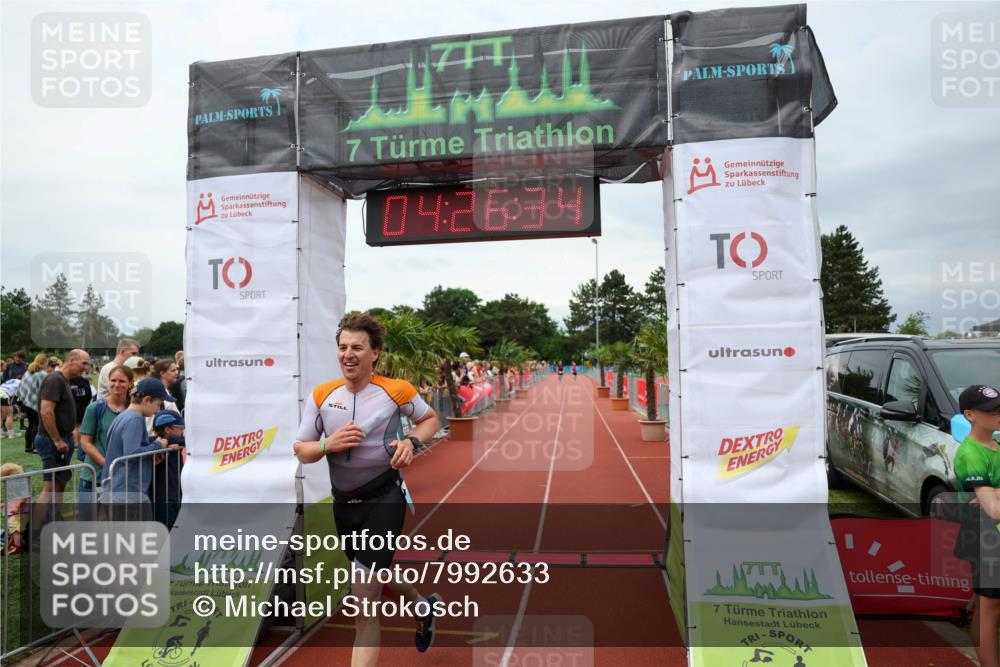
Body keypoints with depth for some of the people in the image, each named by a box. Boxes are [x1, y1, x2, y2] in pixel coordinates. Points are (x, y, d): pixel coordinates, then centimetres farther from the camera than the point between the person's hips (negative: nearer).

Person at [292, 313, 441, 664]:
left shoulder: (396, 390, -11)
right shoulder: (321, 394, -2)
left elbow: (430, 418, 7)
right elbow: (301, 451, 3)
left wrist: (410, 441, -13)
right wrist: (329, 444, -18)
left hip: (383, 500, -5)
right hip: (343, 503, 6)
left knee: (364, 607, -10)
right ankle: (422, 603, 59)